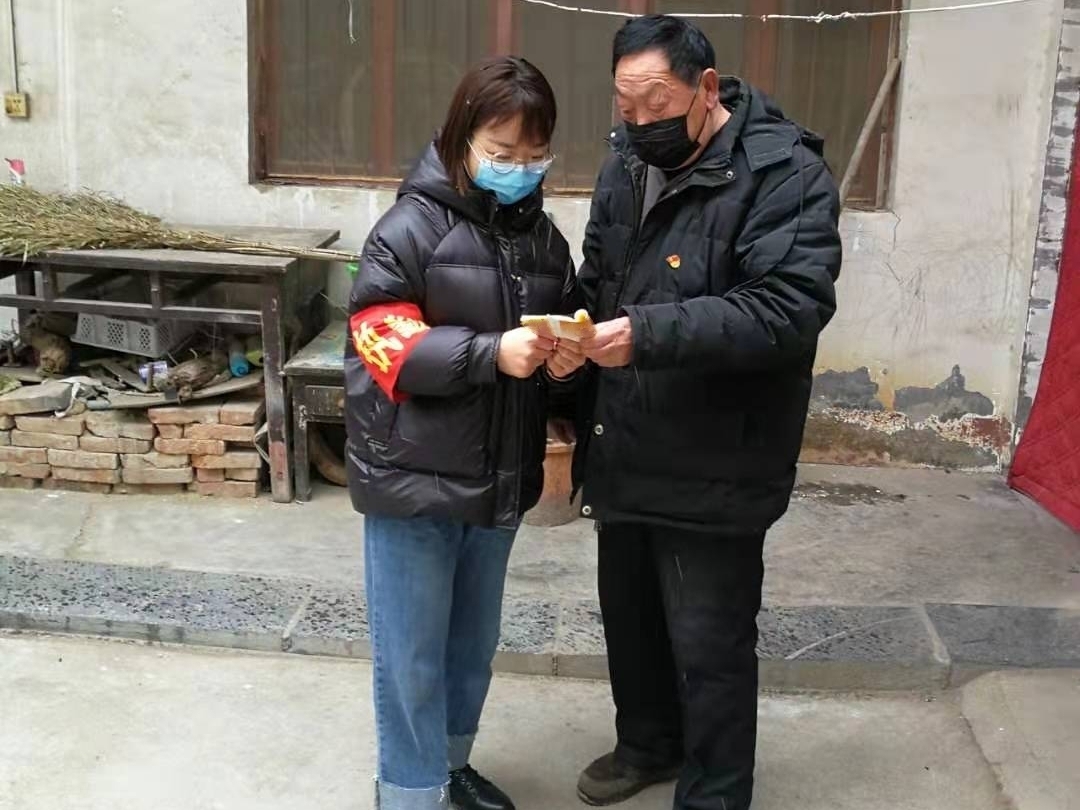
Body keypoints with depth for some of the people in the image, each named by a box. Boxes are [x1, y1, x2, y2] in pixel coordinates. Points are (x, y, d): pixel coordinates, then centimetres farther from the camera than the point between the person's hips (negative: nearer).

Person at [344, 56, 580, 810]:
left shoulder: (542, 236, 6)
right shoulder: (411, 227, -12)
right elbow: (383, 344, -17)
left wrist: (562, 357, -9)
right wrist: (491, 352, -28)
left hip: (499, 477, 6)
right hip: (414, 478, -6)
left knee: (474, 643, 20)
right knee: (413, 657, 4)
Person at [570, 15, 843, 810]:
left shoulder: (783, 173, -16)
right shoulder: (628, 164, 8)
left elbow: (790, 309, -27)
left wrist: (649, 333, -34)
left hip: (713, 468, -7)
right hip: (626, 453, 8)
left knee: (709, 646, 5)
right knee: (628, 613, 23)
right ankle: (649, 742, 47)